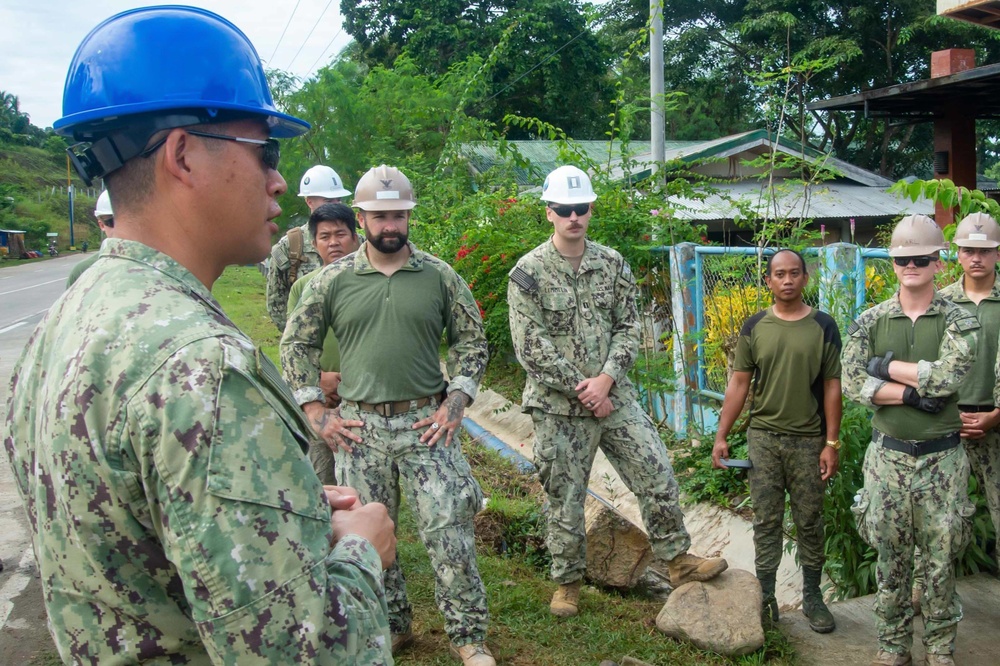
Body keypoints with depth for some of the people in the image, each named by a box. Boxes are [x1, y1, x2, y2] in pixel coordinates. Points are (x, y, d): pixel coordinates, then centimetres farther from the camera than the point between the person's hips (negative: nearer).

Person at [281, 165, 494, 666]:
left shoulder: (440, 276, 1)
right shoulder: (333, 280, 1)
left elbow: (471, 342, 7)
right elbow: (296, 344, 8)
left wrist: (455, 404, -3)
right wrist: (317, 413, 1)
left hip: (427, 423, -1)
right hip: (360, 427, 1)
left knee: (449, 532, -1)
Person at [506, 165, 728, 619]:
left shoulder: (612, 264, 5)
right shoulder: (528, 272, -8)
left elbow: (628, 328, 5)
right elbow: (531, 347, -12)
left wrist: (606, 378, -11)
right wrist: (583, 390, -13)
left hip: (615, 396, 3)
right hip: (559, 407, -3)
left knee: (657, 475, 4)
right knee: (564, 498, 8)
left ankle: (678, 561, 22)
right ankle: (568, 582, 26)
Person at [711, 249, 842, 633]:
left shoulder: (823, 326, -1)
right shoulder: (754, 327, 2)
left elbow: (832, 386, -1)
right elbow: (739, 384, 3)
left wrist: (832, 443, -5)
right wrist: (721, 436, -1)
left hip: (809, 440, -1)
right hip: (763, 438, 1)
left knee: (809, 522, 10)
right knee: (766, 521, 8)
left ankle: (812, 596, 26)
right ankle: (765, 597, 19)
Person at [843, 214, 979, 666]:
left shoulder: (959, 322, -3)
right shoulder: (870, 321, 1)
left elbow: (947, 375, -21)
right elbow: (852, 383, -11)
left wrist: (887, 365, -15)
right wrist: (913, 392, -19)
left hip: (942, 460, -1)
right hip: (888, 458, 1)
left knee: (940, 560, 10)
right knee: (890, 559, 11)